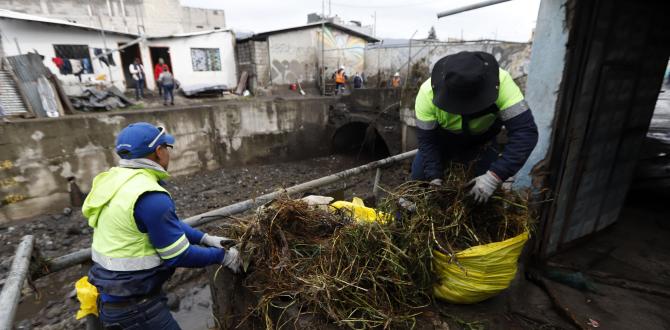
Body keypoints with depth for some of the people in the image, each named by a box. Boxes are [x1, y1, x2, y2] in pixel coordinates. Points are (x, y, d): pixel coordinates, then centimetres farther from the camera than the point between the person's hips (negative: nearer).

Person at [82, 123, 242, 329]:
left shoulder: (116, 179, 0)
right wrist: (222, 256, -9)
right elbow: (178, 256, -21)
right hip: (133, 305, -9)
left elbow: (167, 224, 7)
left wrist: (205, 239, 4)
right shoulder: (150, 197, -29)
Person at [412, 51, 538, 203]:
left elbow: (526, 131, -38)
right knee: (419, 176, 2)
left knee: (487, 196, -5)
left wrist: (494, 176, -45)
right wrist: (434, 178, -30)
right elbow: (427, 139, -24)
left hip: (483, 140, 0)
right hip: (442, 139, 1)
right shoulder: (428, 92, -34)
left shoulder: (501, 82, -37)